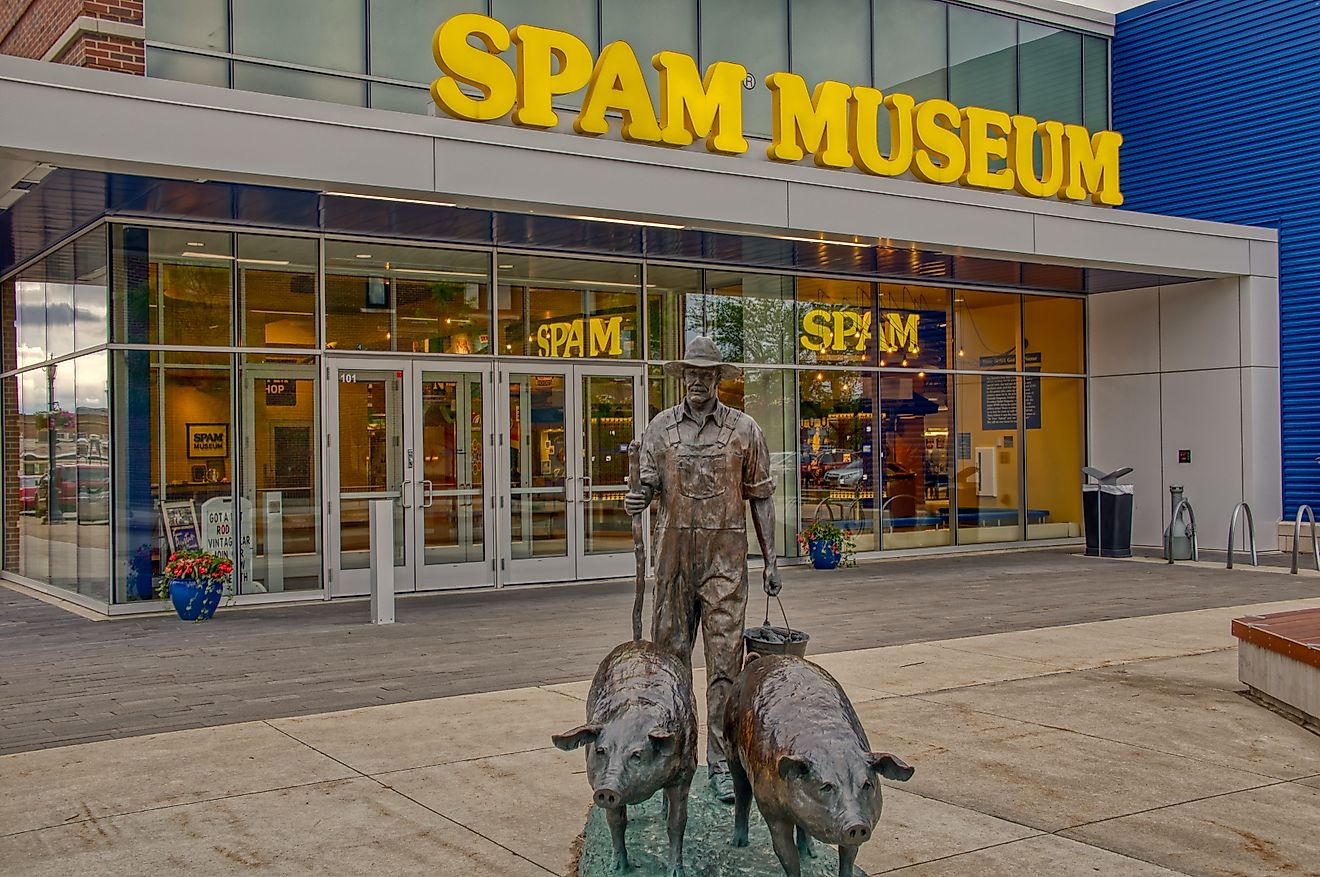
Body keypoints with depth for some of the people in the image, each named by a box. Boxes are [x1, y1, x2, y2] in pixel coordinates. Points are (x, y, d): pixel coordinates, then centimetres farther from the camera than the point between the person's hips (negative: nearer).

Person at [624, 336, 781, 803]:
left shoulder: (744, 429, 4)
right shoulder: (661, 427, 7)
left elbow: (760, 497, 7)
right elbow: (650, 484, 5)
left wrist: (770, 558, 3)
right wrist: (637, 499, -20)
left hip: (725, 558, -2)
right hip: (674, 554, 2)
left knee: (725, 658, -3)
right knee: (669, 651, 8)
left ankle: (721, 761, 4)